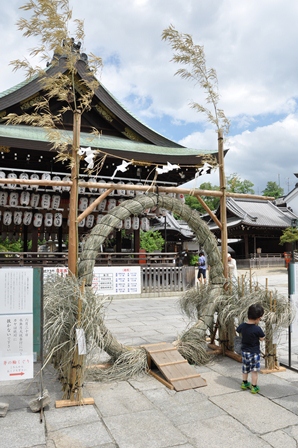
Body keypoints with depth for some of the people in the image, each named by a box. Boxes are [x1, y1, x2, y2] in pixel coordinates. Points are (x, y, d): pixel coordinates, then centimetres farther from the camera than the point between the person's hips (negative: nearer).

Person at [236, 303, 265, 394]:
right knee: (254, 370, 9)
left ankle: (244, 383, 37)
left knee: (245, 368, 22)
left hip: (244, 351, 6)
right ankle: (254, 387, 17)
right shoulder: (257, 329, -26)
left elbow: (238, 331, 12)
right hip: (254, 352, -6)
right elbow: (262, 338, -11)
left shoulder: (242, 326, -9)